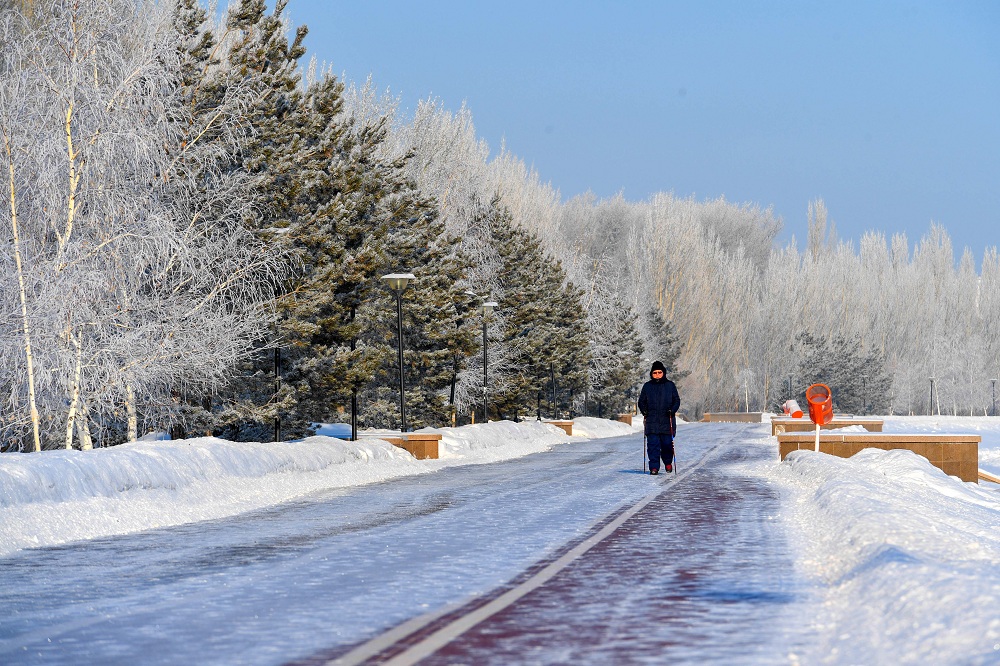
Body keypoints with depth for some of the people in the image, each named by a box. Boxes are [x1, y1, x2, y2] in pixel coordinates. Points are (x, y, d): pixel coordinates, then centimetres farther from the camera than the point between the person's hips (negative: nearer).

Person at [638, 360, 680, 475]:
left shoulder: (670, 385, 8)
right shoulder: (647, 386, 10)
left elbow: (677, 400, 8)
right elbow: (641, 401, 15)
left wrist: (672, 410, -9)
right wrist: (644, 411, -4)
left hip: (667, 421, -1)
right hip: (652, 421, 1)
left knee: (667, 443, 0)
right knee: (653, 444, -7)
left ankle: (668, 463, 24)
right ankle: (654, 467, -5)